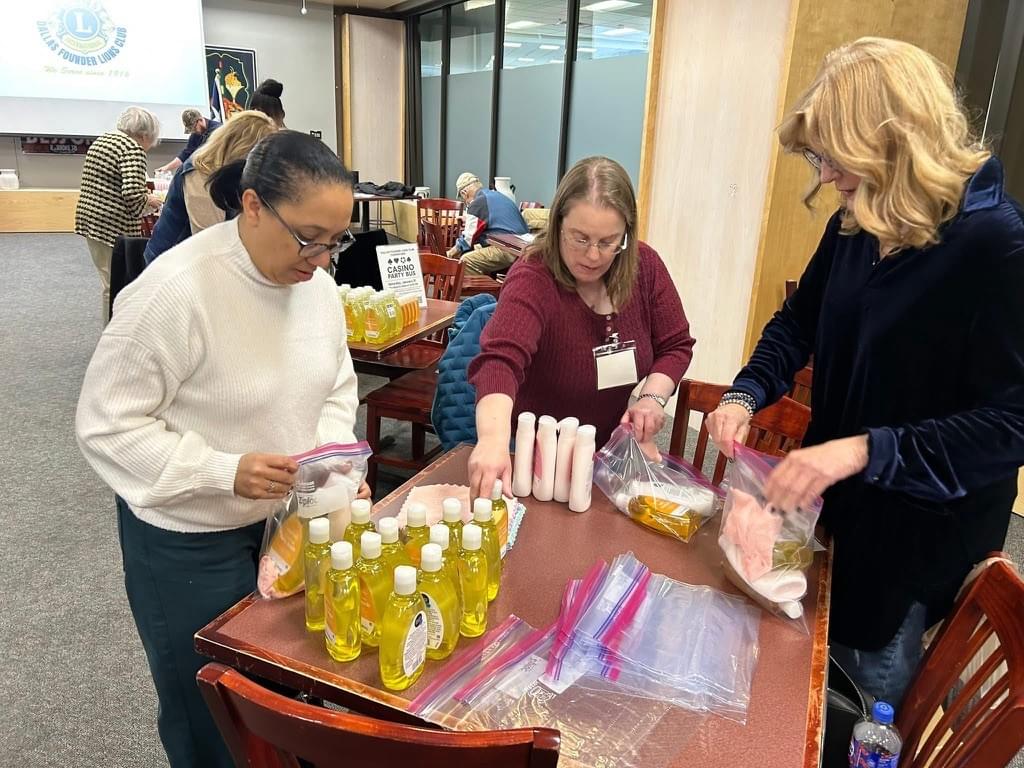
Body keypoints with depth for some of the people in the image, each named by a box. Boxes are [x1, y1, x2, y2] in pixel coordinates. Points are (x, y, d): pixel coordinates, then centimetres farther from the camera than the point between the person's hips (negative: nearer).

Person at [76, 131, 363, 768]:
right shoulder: (175, 289, -25)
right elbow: (106, 425, -19)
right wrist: (225, 471, -29)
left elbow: (336, 388, 6)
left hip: (288, 517, 5)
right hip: (190, 540, -5)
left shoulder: (314, 280, -6)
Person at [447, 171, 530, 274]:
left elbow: (469, 238, -1)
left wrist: (454, 250, 16)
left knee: (466, 261, -11)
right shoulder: (499, 196, 23)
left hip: (507, 250, -10)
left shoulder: (477, 204, -4)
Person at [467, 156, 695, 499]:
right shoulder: (532, 279, -24)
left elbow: (675, 345, 4)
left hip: (612, 446, 4)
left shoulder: (645, 265, -7)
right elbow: (500, 360, -41)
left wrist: (653, 397, -15)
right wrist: (493, 441, -58)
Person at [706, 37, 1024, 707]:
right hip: (840, 500, 6)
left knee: (873, 681, 17)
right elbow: (800, 321, 9)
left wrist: (864, 451, -35)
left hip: (927, 525, -6)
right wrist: (746, 394, -8)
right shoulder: (855, 226, -3)